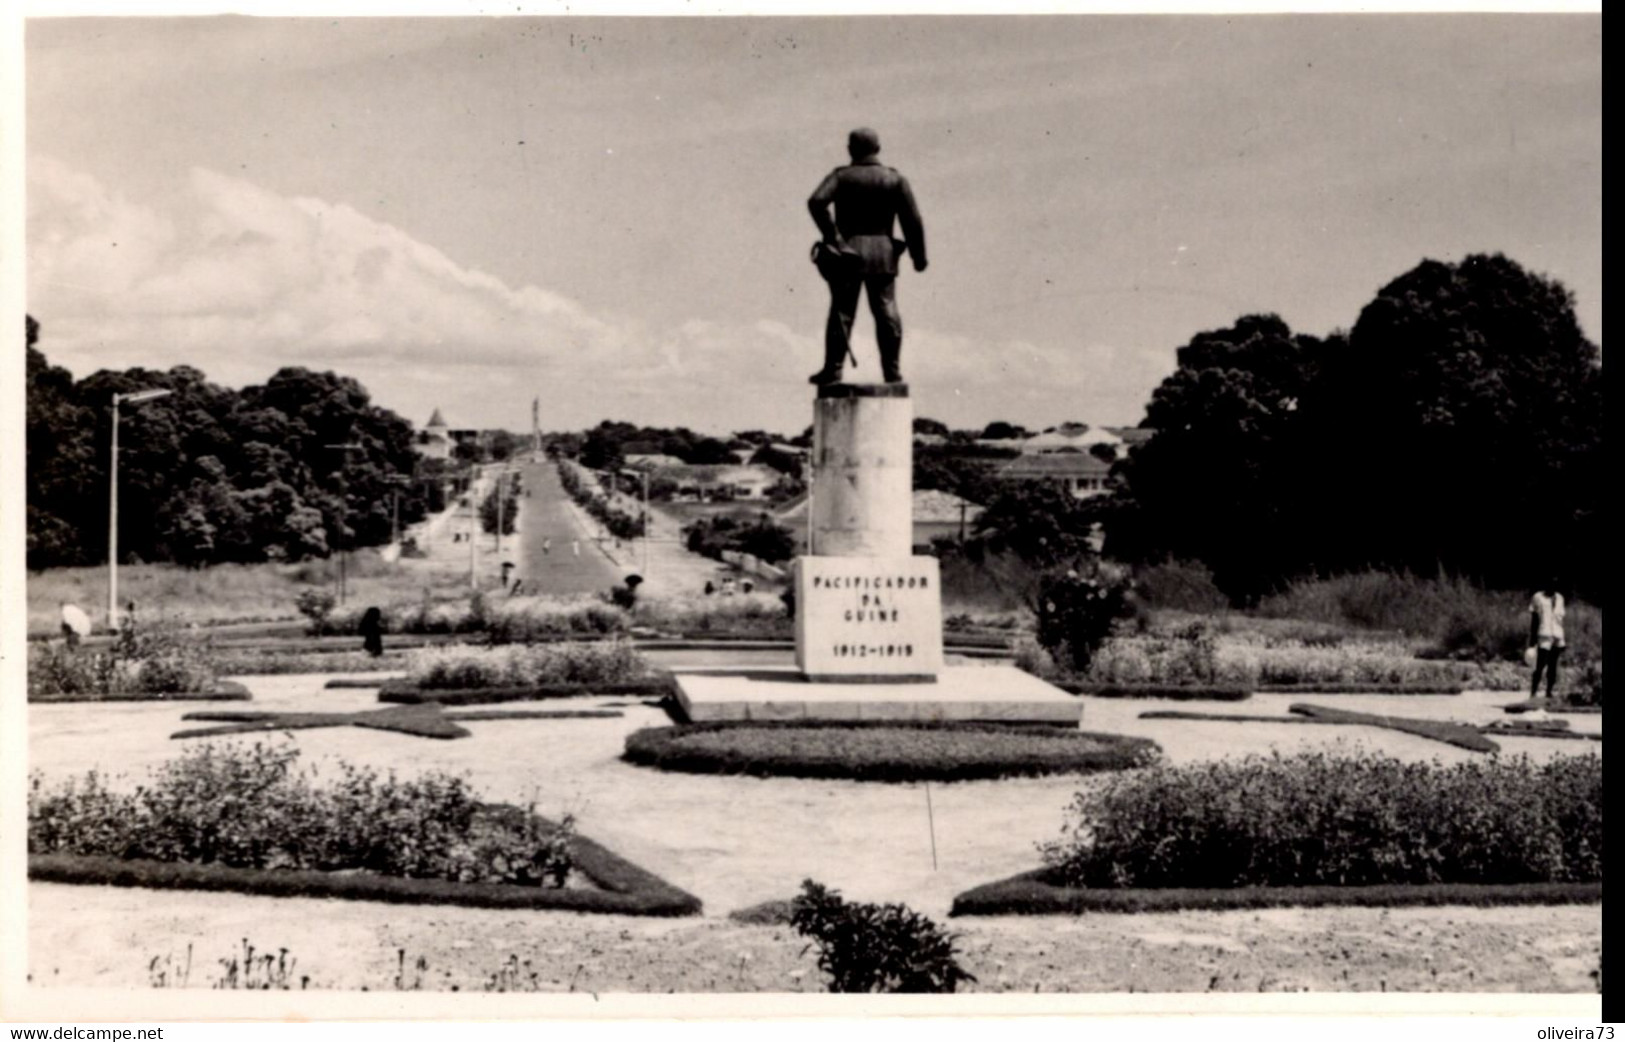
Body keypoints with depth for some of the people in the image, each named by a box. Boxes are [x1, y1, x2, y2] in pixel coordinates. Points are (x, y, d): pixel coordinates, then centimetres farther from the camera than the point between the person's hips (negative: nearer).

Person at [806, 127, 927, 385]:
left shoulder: (841, 176, 0)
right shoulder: (895, 180, 3)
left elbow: (816, 202, -17)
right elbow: (912, 219, -3)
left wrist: (833, 236, -14)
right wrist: (919, 255, 4)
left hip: (848, 251, -1)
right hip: (882, 253, 1)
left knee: (842, 311, 1)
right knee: (886, 312, 5)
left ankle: (833, 371, 2)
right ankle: (892, 372, 4)